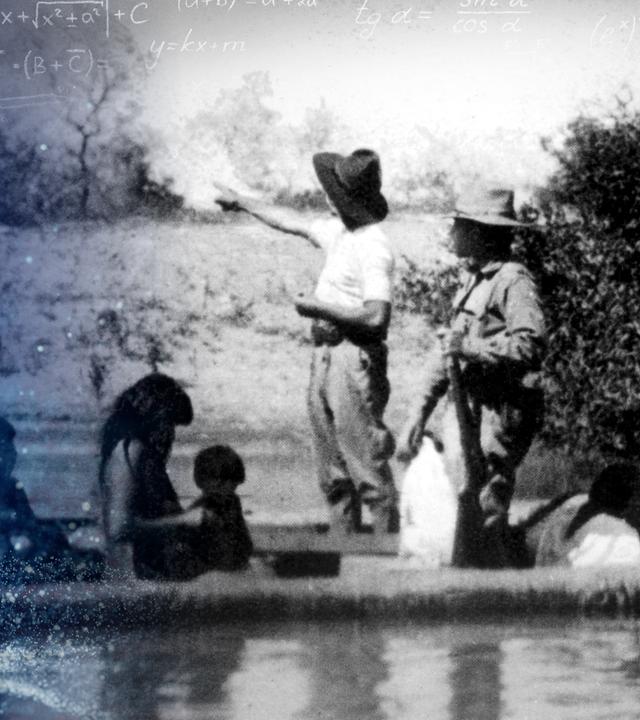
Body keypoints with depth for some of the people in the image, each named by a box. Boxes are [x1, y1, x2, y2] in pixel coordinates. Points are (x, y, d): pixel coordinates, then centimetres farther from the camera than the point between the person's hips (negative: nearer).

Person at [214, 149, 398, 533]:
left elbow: (375, 316, -24)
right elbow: (294, 222, 31)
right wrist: (241, 202, 40)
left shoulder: (374, 247, -15)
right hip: (325, 354, 10)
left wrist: (320, 308, -14)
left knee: (367, 465, -10)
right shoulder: (339, 232, 13)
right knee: (333, 468, 13)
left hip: (355, 360, -10)